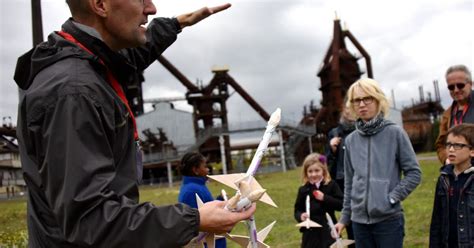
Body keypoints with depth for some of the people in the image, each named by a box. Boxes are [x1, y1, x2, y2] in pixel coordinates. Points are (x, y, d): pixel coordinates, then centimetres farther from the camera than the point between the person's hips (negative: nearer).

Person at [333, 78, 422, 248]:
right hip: (359, 221, 4)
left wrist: (392, 197, -11)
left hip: (389, 219, -3)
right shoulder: (351, 140, 7)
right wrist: (345, 217, 13)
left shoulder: (395, 133, -3)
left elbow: (414, 173, -2)